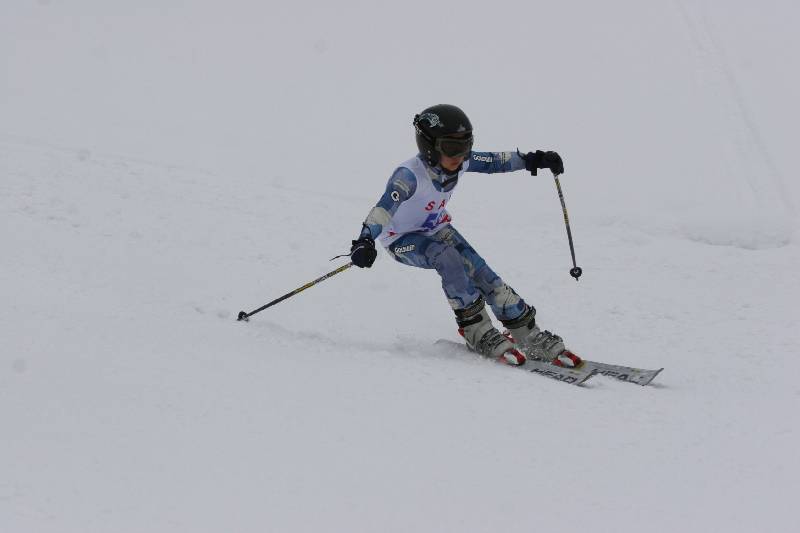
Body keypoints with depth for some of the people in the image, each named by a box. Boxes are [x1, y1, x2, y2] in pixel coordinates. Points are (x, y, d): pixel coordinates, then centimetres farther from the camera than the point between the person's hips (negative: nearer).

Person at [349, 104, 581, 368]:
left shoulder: (460, 162, -16)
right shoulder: (409, 175, -35)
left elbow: (495, 161, -1)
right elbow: (384, 208, -48)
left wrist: (532, 160, -10)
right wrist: (365, 241, -64)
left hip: (437, 229, 6)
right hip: (402, 238, -6)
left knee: (482, 274, -11)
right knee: (447, 257, -34)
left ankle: (530, 336, -4)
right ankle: (478, 333, -22)